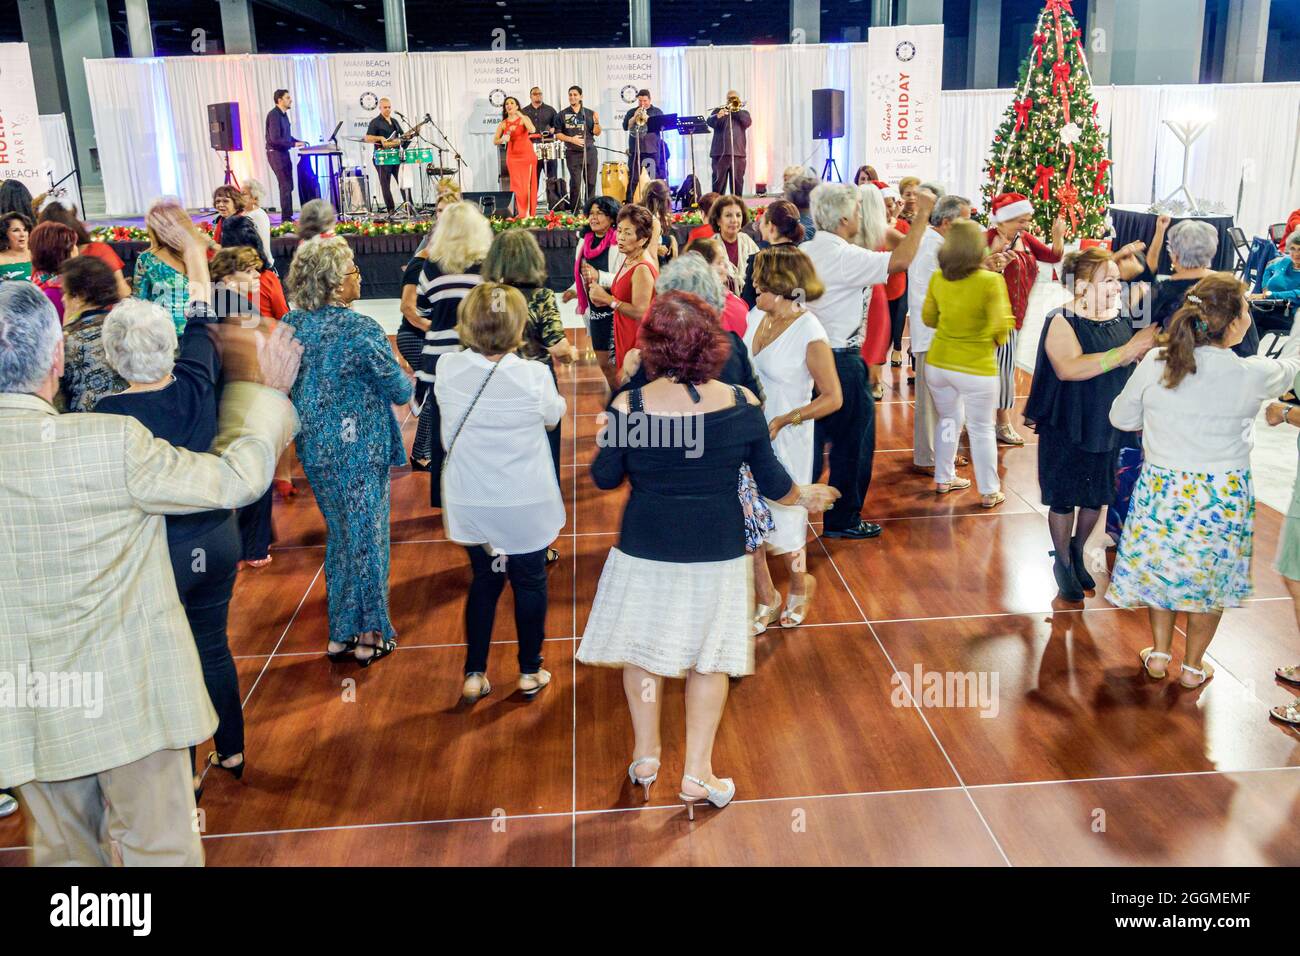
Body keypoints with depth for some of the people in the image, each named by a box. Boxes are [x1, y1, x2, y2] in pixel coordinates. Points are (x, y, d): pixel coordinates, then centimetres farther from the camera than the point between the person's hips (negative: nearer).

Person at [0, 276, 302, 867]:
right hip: (127, 695, -4)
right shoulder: (114, 442, -23)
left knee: (62, 849, 22)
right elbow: (236, 478, -14)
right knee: (158, 846, 13)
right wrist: (268, 392, 2)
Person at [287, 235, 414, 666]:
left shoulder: (291, 325, -1)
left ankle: (340, 633, 29)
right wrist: (405, 379, 9)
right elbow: (400, 391, -12)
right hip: (359, 451, -6)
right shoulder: (362, 331, -20)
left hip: (313, 448, 6)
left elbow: (287, 384, 11)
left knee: (339, 534, 20)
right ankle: (369, 636, 20)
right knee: (366, 538, 8)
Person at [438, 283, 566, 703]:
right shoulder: (535, 375, -20)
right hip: (526, 503, -2)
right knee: (530, 582, 16)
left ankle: (474, 674, 25)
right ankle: (530, 672, 29)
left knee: (484, 581, 20)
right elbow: (554, 416, 1)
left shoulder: (448, 369, -13)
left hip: (470, 503, 3)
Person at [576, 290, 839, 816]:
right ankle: (697, 773, 20)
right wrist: (804, 495, 20)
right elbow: (772, 482, -1)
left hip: (646, 551, 0)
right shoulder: (743, 404, -11)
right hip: (718, 553, 1)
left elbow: (605, 478, -1)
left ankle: (646, 754, 33)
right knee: (709, 657, 15)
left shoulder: (628, 407, -15)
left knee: (643, 648, 19)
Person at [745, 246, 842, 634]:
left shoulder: (809, 333, -17)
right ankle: (766, 598, 31)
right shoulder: (758, 319, 1)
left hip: (784, 442, -6)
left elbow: (832, 398, -14)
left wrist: (781, 421, -19)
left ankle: (800, 585, 40)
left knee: (784, 522, 11)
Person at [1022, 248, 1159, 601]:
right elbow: (1068, 368, -32)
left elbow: (1134, 367, 14)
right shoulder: (1062, 322, -16)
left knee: (1096, 497, 15)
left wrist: (1146, 352, -9)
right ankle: (1063, 564, 28)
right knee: (1064, 499, 7)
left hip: (1108, 428, 5)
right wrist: (1128, 350, -32)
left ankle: (1077, 554, 39)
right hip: (1067, 430, -5)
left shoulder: (1120, 320, 2)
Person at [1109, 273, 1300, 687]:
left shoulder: (1154, 362, -12)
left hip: (1161, 488, 2)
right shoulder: (1250, 374, -16)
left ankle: (1160, 654, 33)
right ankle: (1193, 666, 32)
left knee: (1160, 566, 22)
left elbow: (1121, 417, 1)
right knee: (1212, 577, 18)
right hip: (1223, 496, -1)